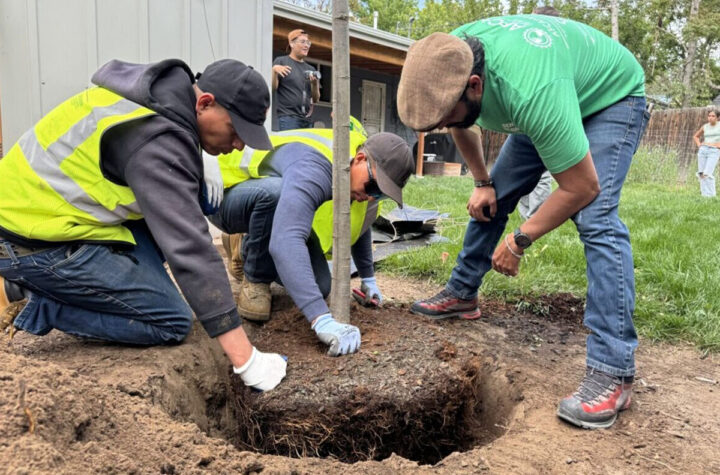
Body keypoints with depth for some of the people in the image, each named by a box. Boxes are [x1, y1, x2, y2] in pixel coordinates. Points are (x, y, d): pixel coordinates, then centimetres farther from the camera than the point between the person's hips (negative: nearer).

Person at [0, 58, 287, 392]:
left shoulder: (166, 90, 2)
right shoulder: (157, 141, -26)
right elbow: (189, 249, -31)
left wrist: (201, 171, 2)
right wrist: (246, 360, -29)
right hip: (37, 242, -10)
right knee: (172, 324, -7)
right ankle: (31, 303, -1)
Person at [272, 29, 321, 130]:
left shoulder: (310, 69, 19)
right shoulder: (281, 61, 7)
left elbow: (315, 99, 14)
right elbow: (273, 88, -2)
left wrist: (314, 84, -4)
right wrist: (274, 71, -18)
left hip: (307, 119, 5)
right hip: (288, 117, -5)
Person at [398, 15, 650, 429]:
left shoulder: (532, 91, -45)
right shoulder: (448, 59, -22)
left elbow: (582, 187, -34)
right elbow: (462, 127, 2)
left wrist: (520, 240, -25)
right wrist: (482, 183, -3)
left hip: (611, 96, -7)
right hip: (555, 107, 7)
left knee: (596, 219, -26)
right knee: (491, 200, 3)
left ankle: (613, 372, -24)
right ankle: (462, 294, 21)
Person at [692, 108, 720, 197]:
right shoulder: (705, 127, 12)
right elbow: (695, 136, 28)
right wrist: (699, 145, 12)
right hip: (703, 150, 4)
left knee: (707, 174, -19)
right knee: (701, 174, 0)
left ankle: (711, 195, -9)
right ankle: (705, 194, 8)